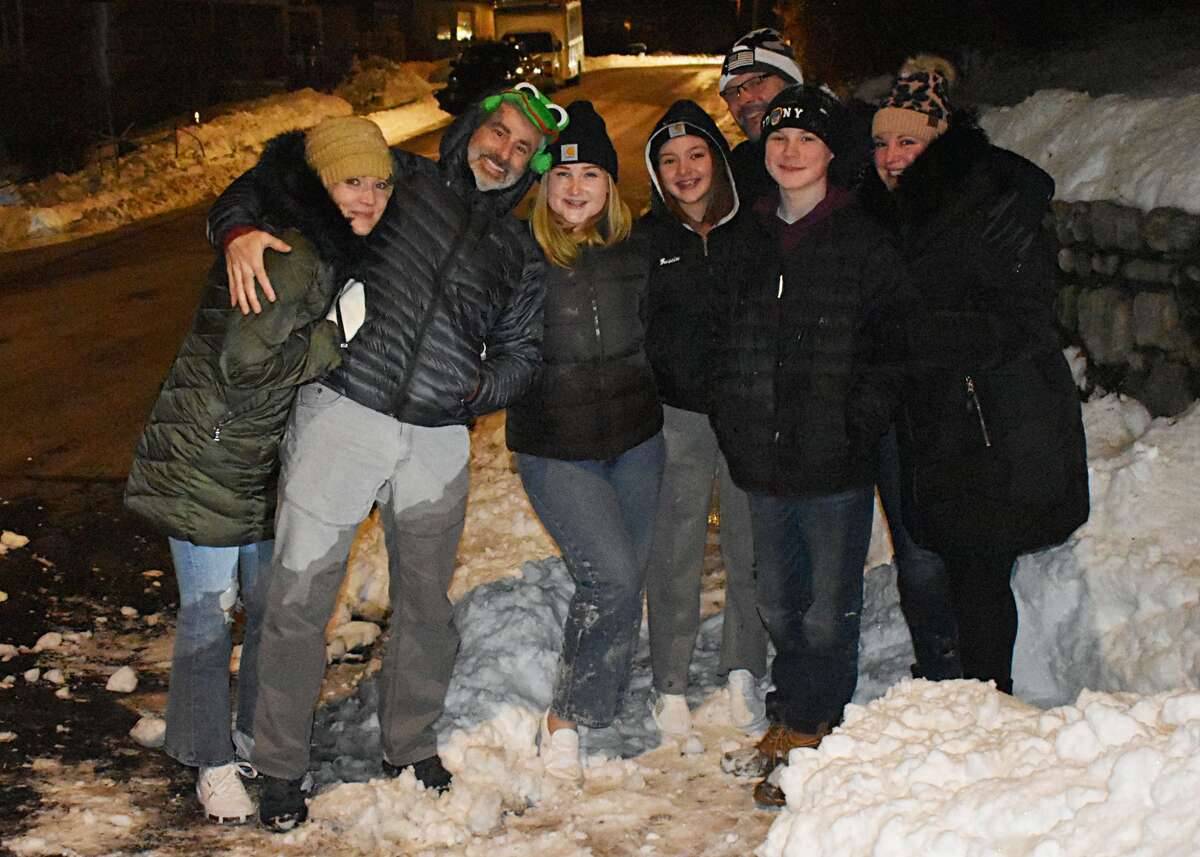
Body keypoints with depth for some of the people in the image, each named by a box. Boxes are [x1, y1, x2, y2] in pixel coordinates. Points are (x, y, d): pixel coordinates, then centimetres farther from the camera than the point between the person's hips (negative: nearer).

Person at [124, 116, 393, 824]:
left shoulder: (340, 254, 4)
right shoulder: (288, 257, -26)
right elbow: (244, 363, -28)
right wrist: (341, 334, -24)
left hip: (274, 460, 9)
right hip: (208, 459, -9)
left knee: (273, 602, 16)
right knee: (209, 613, 2)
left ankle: (260, 741, 32)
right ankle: (212, 764, 16)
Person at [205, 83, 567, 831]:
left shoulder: (519, 254, 15)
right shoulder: (397, 179, 6)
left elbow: (523, 351, 17)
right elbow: (269, 183, 5)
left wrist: (478, 388, -1)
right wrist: (240, 229, -15)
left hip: (437, 441, 4)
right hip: (341, 417, -3)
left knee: (426, 605, 14)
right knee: (299, 598, -2)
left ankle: (411, 747, 35)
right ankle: (282, 767, 14)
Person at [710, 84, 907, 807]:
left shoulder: (865, 240, -3)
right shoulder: (750, 240, 11)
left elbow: (898, 341, -6)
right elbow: (728, 338, 18)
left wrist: (861, 418, -13)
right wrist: (732, 419, 9)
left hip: (837, 462, -5)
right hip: (764, 460, 5)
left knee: (827, 614, 1)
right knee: (779, 605, 15)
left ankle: (810, 738, 17)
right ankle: (791, 726, 31)